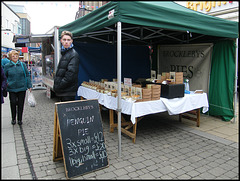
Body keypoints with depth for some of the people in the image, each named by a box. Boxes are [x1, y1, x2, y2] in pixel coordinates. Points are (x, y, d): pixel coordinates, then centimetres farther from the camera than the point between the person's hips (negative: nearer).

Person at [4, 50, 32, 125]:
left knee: (20, 104, 6)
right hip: (12, 89, 0)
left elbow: (27, 75, 6)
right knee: (13, 103, 2)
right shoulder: (7, 66, 2)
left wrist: (29, 86, 3)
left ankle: (20, 119, 21)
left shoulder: (22, 65, 3)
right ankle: (13, 119, 24)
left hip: (22, 88, 0)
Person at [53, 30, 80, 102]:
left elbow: (70, 75, -21)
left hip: (68, 92, -9)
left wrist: (58, 86, -17)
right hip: (62, 91, 9)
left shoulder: (74, 54, -12)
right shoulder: (64, 53, 17)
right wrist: (56, 85, 8)